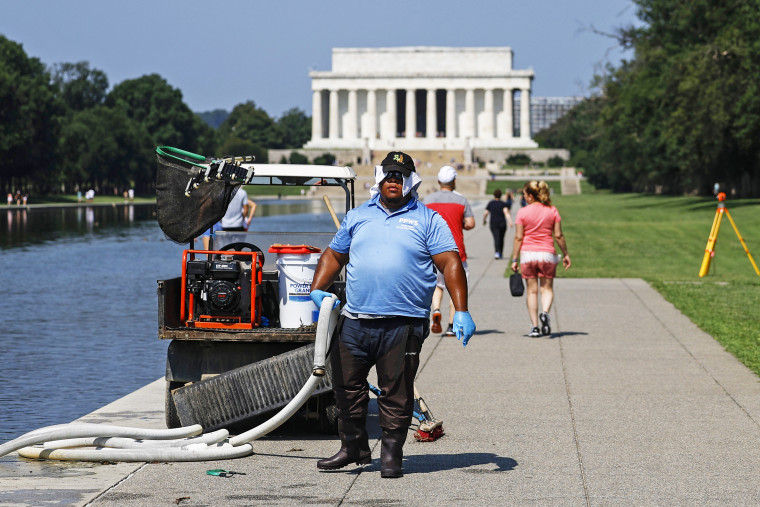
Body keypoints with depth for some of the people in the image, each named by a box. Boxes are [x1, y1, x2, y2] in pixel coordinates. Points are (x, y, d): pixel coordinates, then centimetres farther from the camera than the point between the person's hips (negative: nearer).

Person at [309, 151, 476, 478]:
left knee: (396, 392, 0)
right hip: (355, 322, 4)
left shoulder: (427, 220, 4)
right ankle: (353, 448, 22)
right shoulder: (357, 217, 15)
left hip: (403, 325, -4)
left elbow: (451, 264, -2)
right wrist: (317, 289, 5)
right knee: (347, 386, 8)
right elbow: (334, 255, 22)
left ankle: (391, 455, 9)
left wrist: (461, 312, -12)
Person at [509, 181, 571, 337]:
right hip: (547, 254, 1)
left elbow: (518, 237, -5)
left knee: (531, 290, 6)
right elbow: (558, 235, 0)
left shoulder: (522, 212, -5)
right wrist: (566, 254, 10)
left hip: (527, 254, -1)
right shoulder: (552, 211, 0)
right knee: (547, 288, 9)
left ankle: (535, 327, 3)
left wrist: (514, 259, 0)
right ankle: (545, 313, -20)